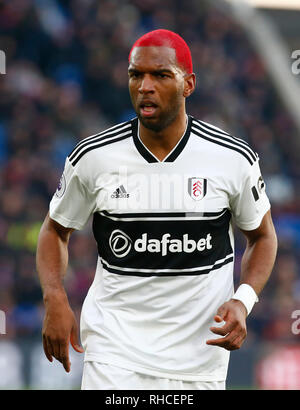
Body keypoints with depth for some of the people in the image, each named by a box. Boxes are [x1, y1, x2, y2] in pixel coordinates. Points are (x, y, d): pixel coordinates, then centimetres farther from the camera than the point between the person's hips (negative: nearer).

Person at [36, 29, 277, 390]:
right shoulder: (93, 157, -3)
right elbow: (56, 230, 11)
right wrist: (55, 299, -6)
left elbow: (262, 235, 11)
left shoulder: (234, 158, -3)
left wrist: (243, 300, -6)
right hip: (115, 349, -1)